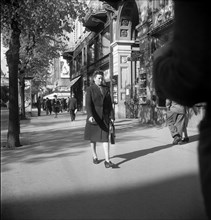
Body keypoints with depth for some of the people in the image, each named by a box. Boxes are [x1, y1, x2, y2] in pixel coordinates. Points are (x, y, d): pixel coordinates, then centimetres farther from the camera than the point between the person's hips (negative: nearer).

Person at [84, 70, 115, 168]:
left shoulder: (106, 89, 9)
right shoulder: (90, 89, -4)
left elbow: (109, 104, 9)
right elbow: (88, 104, -15)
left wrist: (112, 116, 2)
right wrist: (90, 116, -30)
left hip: (104, 117, 2)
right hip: (94, 116, -2)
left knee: (105, 138, -7)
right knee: (93, 138, 11)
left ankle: (107, 161, -10)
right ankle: (94, 156, 29)